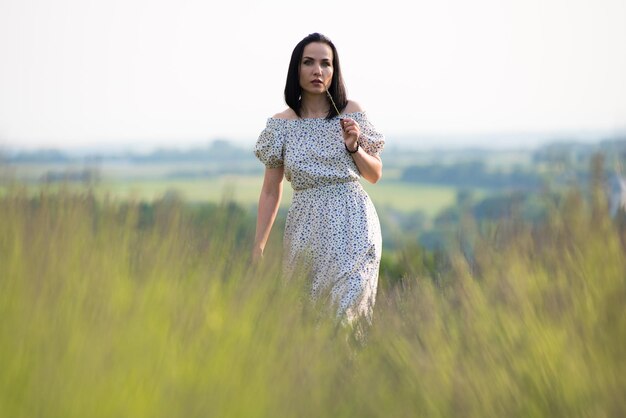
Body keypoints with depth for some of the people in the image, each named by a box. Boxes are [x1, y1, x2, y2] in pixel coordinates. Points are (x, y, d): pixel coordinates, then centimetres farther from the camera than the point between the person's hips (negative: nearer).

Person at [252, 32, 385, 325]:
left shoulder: (352, 113, 2)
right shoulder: (281, 124, 3)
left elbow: (375, 175, 10)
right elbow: (271, 191, 6)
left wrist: (353, 147, -9)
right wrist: (258, 248, 2)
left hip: (352, 223, -1)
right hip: (307, 226, 1)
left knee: (347, 307, -12)